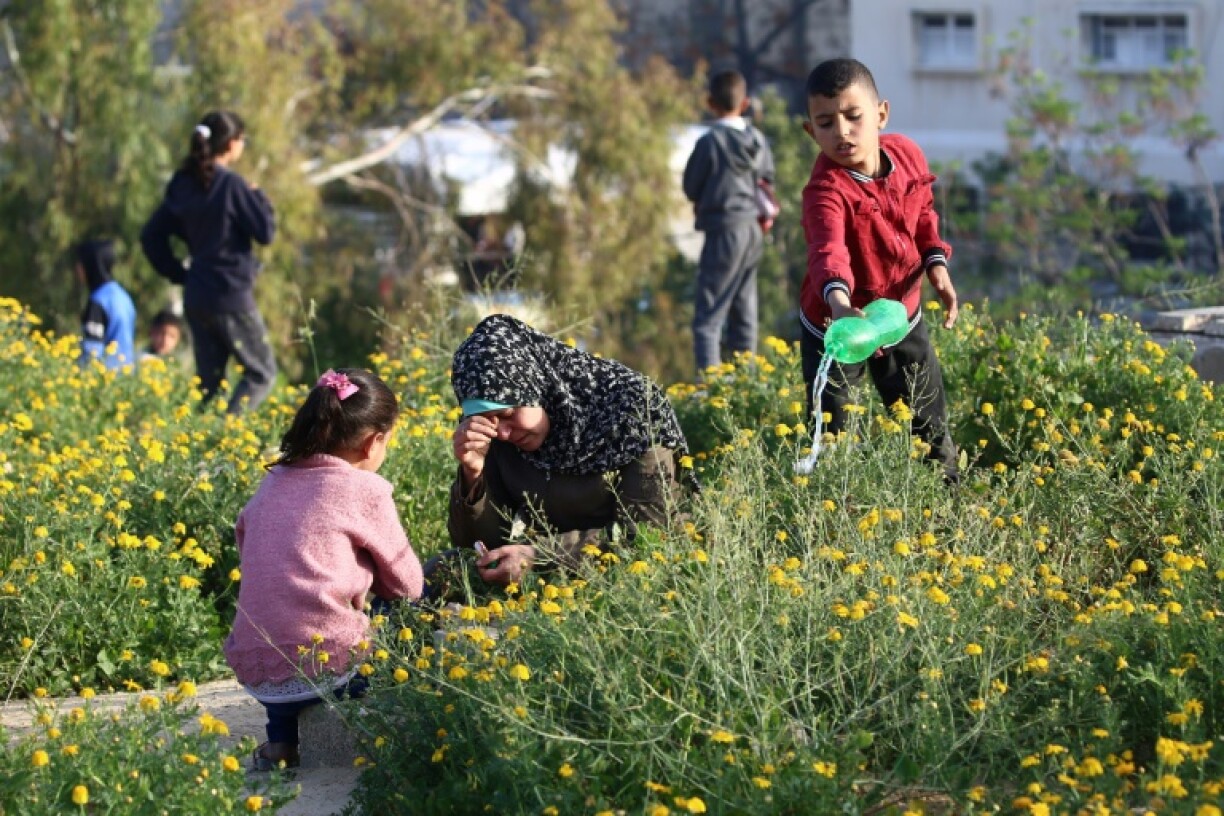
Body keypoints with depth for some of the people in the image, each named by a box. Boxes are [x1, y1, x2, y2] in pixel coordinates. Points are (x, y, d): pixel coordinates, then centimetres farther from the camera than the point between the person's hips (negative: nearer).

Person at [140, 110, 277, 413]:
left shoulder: (184, 184, 7)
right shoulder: (231, 184, -15)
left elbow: (151, 235, 10)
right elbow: (265, 232, -13)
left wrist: (177, 272, 13)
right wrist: (258, 198, 3)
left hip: (196, 296, 7)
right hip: (231, 297, -7)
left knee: (208, 381, 14)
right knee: (262, 371, 3)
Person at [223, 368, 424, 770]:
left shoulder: (272, 485, 14)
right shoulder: (365, 491, -2)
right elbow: (408, 585, 6)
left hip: (254, 673, 5)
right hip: (329, 666, -5)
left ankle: (281, 740, 18)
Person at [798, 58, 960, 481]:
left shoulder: (907, 154, -10)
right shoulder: (826, 191, -31)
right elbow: (828, 249, -50)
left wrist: (936, 264, -4)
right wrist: (838, 300, -69)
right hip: (839, 322, -5)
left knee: (931, 420, 19)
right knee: (829, 433, -2)